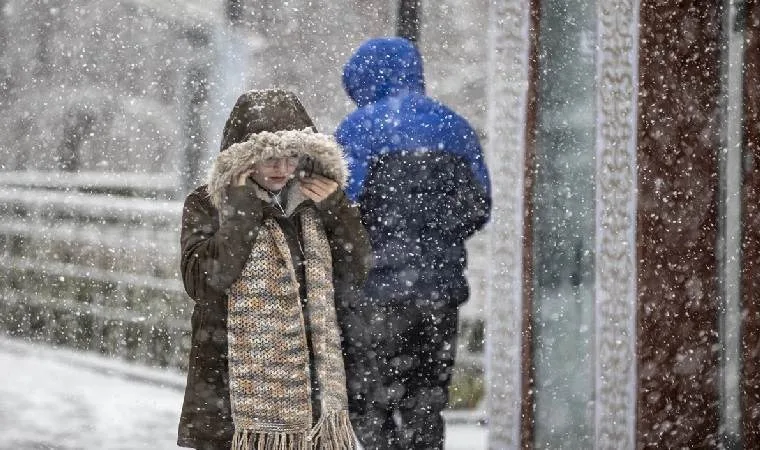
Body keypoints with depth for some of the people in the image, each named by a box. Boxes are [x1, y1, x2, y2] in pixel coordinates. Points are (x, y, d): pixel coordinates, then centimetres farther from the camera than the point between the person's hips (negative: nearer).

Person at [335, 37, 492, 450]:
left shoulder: (360, 128, -4)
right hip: (443, 286, 5)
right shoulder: (455, 128, 12)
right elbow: (479, 207, 15)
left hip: (380, 287, -5)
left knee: (372, 406, 0)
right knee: (426, 406, 11)